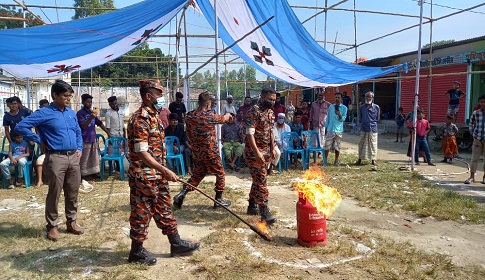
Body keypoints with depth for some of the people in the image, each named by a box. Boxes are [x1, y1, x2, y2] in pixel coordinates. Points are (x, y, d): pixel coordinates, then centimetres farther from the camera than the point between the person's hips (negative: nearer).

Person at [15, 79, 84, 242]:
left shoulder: (71, 113, 12)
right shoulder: (44, 113, -8)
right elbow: (21, 127, -11)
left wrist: (79, 148, 11)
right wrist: (40, 141, -7)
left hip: (73, 158, 6)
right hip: (56, 158, -6)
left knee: (73, 193, 12)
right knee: (54, 194, 3)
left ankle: (72, 222, 26)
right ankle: (52, 226, 17)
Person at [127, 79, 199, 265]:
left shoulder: (154, 116, 10)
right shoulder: (140, 119, -19)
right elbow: (142, 153, -24)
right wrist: (165, 171, -23)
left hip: (157, 175, 10)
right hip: (143, 177, -9)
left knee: (164, 209, 17)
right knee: (141, 213, 5)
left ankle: (176, 244, 29)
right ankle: (136, 252, 22)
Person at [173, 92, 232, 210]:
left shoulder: (189, 116, 0)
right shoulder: (209, 116, -17)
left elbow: (189, 134, 10)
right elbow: (223, 119, 3)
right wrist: (228, 115, 26)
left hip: (196, 152, 6)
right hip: (210, 153, -5)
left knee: (197, 175, 19)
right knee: (220, 174, 13)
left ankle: (182, 194, 3)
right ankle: (218, 200, 20)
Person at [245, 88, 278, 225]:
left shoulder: (270, 112, 11)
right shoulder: (254, 112, -16)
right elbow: (249, 134, -21)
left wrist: (272, 149, 16)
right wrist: (257, 153, -26)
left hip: (266, 151, 9)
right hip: (255, 152, -9)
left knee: (258, 179, 14)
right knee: (261, 180, -7)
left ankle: (252, 206, 26)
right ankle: (264, 212, -3)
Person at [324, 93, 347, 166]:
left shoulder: (344, 108, 1)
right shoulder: (331, 107, 9)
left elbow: (343, 119, -3)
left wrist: (339, 115, -23)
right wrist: (326, 127, 11)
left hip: (338, 130, -2)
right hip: (330, 129, 2)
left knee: (337, 146, 5)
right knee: (327, 145, -1)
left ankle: (336, 161, 17)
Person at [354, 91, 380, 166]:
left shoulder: (376, 107, 2)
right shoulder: (362, 107, 5)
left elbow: (378, 118, 8)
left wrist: (373, 123, 3)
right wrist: (363, 122, 5)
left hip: (373, 129, -1)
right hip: (364, 129, 1)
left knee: (373, 144, 4)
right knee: (362, 144, 4)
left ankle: (373, 160, 15)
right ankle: (360, 159, 12)